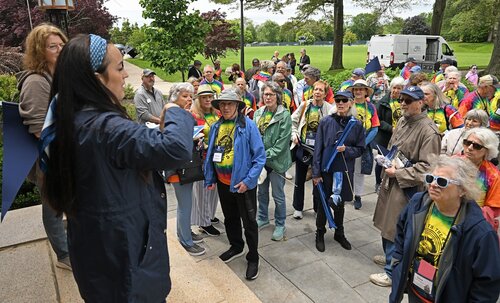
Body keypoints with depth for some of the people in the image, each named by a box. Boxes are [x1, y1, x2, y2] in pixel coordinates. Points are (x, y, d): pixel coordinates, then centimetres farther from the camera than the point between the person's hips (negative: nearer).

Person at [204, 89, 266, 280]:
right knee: (230, 218, 22)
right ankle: (236, 247, 45)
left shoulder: (248, 125, -14)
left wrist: (248, 180, -19)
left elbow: (260, 156, -15)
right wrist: (210, 178, 8)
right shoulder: (216, 127, 2)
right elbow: (210, 154, 10)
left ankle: (253, 258, 26)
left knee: (249, 222, 8)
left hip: (243, 183, -5)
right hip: (223, 182, 6)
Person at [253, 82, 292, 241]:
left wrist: (267, 155, -19)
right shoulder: (258, 113, 4)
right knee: (262, 192, 20)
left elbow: (282, 142, -16)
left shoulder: (284, 116, -13)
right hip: (260, 160, 5)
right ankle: (262, 218, 40)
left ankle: (280, 225, 24)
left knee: (278, 195, 6)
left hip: (277, 161, -5)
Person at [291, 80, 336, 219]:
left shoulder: (330, 109, -7)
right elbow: (293, 121, 8)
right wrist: (294, 135, -4)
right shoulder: (304, 105, 0)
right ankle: (298, 208, 28)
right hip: (302, 147, 2)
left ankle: (318, 208, 28)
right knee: (300, 179, 12)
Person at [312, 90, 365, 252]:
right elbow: (318, 148, -5)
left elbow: (360, 149, 3)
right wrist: (316, 172, -7)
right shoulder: (326, 122, -7)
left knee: (339, 203, 17)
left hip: (345, 171, 1)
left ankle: (339, 234, 37)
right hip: (326, 170, -1)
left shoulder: (357, 125, -3)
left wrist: (346, 150, -18)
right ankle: (320, 234, 30)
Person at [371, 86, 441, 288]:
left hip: (407, 186, -8)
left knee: (396, 229, 2)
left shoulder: (428, 131, -19)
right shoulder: (402, 121, 6)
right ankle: (390, 256, 42)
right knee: (386, 223, 21)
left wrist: (398, 173, -18)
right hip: (391, 180, 8)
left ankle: (392, 272, 17)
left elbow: (427, 167, -22)